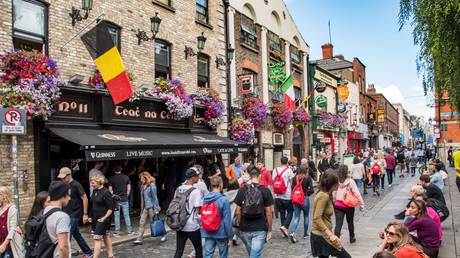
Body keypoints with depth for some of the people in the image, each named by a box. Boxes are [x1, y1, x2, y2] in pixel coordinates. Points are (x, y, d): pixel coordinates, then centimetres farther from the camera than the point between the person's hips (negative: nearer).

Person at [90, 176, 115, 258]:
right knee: (106, 236, 16)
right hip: (95, 218, 8)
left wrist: (104, 218, -20)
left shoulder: (105, 192, -18)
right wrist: (91, 216, 14)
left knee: (97, 238, -9)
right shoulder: (95, 191, 5)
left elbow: (111, 208, -16)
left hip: (102, 219, -8)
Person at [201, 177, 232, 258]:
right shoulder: (224, 200, -17)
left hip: (208, 233, 5)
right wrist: (230, 236, -8)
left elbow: (203, 217, 9)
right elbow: (227, 220, -16)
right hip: (221, 233, -4)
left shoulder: (205, 199, 1)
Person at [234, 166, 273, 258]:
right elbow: (268, 213, -6)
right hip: (260, 229, -3)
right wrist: (269, 230, 3)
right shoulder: (265, 191, -6)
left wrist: (240, 227, 14)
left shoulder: (242, 190, 0)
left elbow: (238, 211, 1)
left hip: (245, 229, 3)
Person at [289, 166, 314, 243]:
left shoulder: (295, 178, -1)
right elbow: (311, 190, -12)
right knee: (306, 216, 19)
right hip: (305, 199, -2)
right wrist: (307, 193, 7)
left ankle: (292, 232, -15)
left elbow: (292, 188, 0)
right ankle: (305, 234, 29)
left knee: (296, 217, 6)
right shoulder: (308, 178, -8)